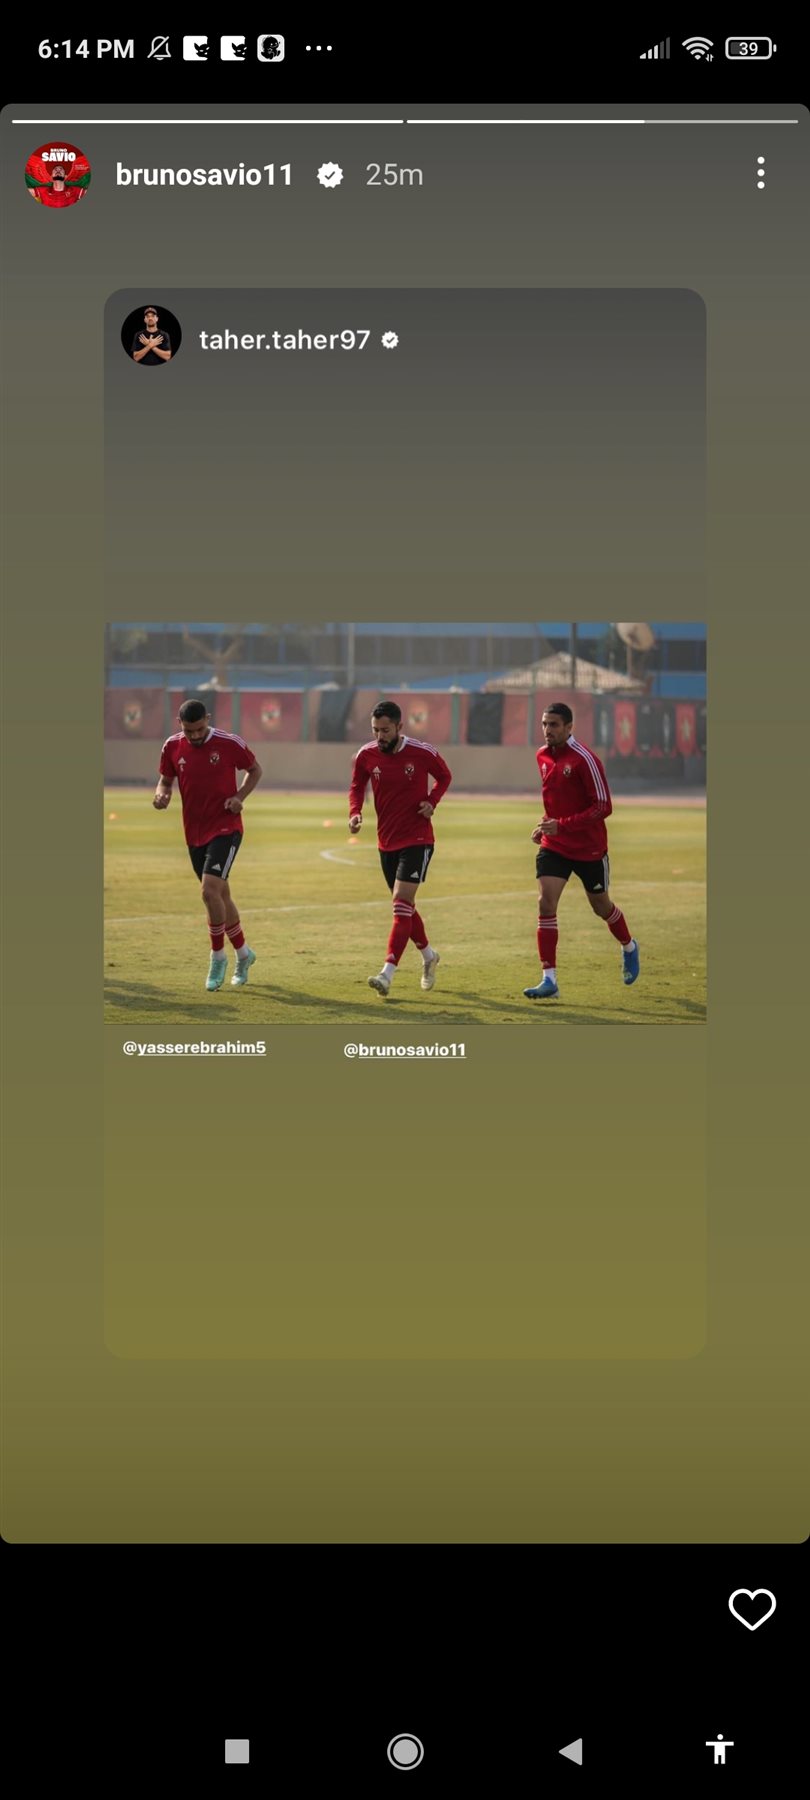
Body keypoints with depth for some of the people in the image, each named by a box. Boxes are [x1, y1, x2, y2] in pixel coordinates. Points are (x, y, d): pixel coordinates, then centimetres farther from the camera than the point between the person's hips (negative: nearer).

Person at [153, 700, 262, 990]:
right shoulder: (172, 747, -1)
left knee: (210, 891, -19)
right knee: (220, 895, 14)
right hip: (194, 833, 5)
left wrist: (240, 796, -12)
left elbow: (255, 770, 4)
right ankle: (243, 953, 33)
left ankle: (218, 957, -2)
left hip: (225, 828, -5)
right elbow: (166, 779, 12)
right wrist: (161, 794, -11)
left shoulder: (229, 743, -11)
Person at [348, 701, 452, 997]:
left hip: (417, 840, -5)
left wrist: (432, 801, -12)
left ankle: (387, 974, -21)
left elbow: (444, 776, 6)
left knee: (401, 903, -16)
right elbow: (357, 787, 11)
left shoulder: (422, 753, -12)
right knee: (404, 906, 15)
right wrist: (355, 812, -8)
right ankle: (429, 956, 39)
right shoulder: (366, 755, -4)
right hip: (387, 841, 5)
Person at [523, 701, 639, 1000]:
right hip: (553, 846, 5)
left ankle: (629, 947, 46)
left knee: (601, 907, 14)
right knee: (546, 904, -13)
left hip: (589, 848, -5)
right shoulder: (543, 756, 3)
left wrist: (562, 825, -28)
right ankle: (549, 980, -13)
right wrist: (545, 826, 6)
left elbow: (604, 807, -21)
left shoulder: (584, 759, -19)